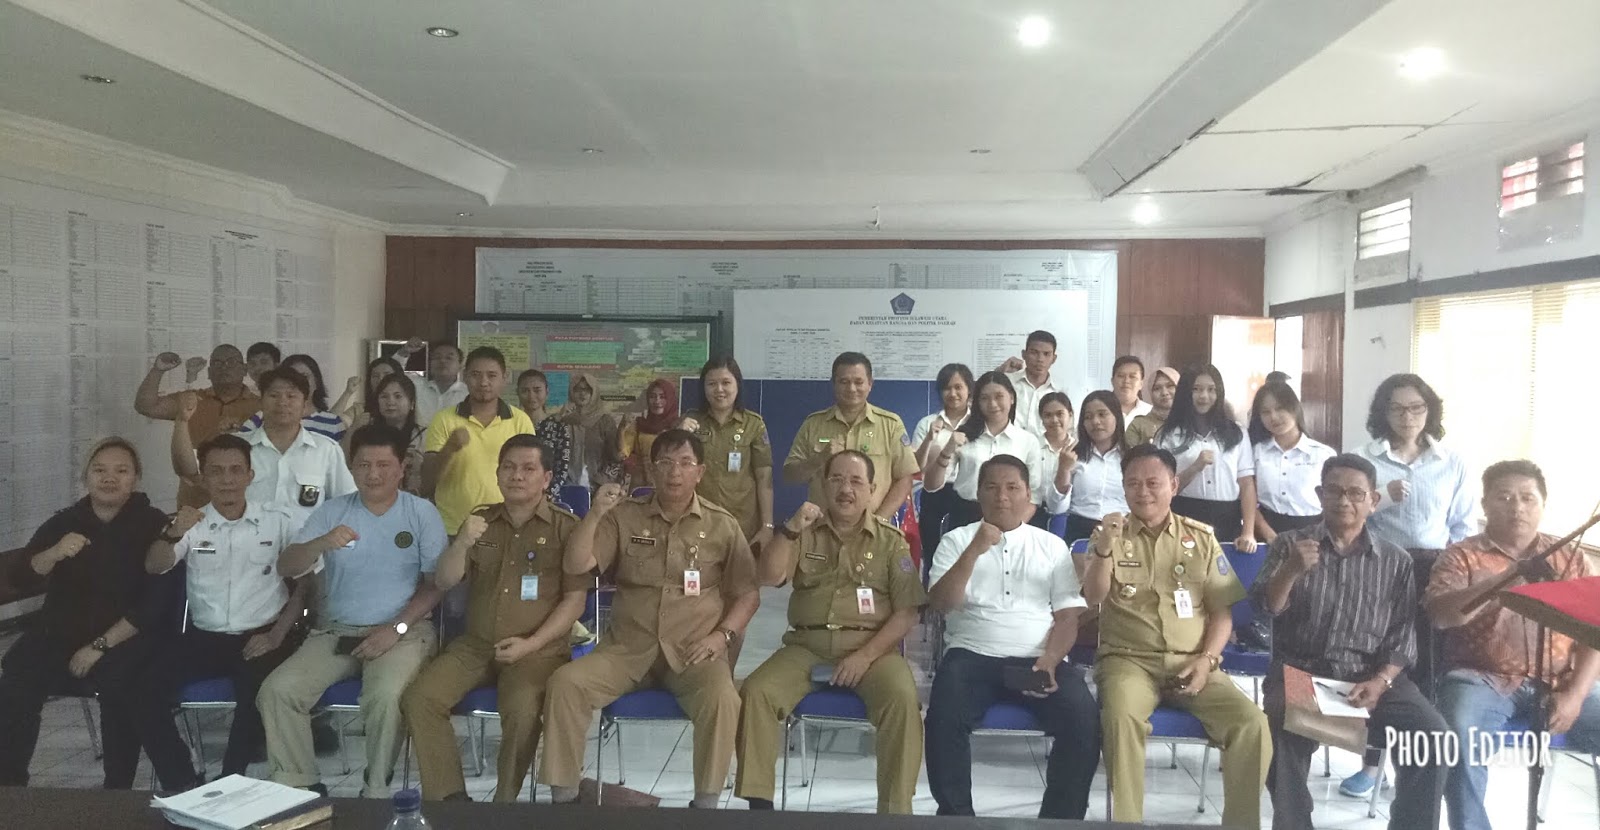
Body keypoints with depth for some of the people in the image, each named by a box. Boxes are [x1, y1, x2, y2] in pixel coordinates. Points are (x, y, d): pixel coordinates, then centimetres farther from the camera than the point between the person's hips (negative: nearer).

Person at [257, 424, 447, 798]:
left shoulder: (422, 514, 0)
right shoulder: (332, 511, 7)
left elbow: (435, 584, -1)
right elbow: (286, 567, -2)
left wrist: (396, 628, -14)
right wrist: (321, 543, -24)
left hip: (402, 631, -3)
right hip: (336, 630, 4)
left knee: (385, 695, -32)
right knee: (277, 690, -18)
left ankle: (377, 790, -11)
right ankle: (298, 785, -1)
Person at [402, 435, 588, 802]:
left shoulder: (566, 527, -1)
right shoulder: (480, 521, 13)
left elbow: (574, 601, -4)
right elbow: (444, 583, 7)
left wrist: (530, 644, -15)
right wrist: (461, 544, -12)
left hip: (537, 648, -4)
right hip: (475, 644, 5)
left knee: (522, 709, -32)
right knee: (419, 699, -17)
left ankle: (506, 801, -11)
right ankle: (449, 797, -5)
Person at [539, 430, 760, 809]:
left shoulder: (723, 525, 3)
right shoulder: (625, 516, 5)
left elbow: (748, 593, 7)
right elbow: (576, 566, -3)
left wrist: (723, 634, -9)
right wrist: (595, 514, -16)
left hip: (693, 650, -1)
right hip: (628, 647, 2)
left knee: (722, 699, -32)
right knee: (565, 682, -21)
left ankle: (706, 800, -13)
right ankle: (564, 795, -7)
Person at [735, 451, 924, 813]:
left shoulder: (891, 540, 5)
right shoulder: (805, 533, 12)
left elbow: (907, 612, -1)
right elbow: (769, 578, -3)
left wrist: (866, 655, -13)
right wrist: (791, 530, -15)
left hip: (872, 648, -2)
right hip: (807, 646, 2)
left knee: (902, 700, -30)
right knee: (755, 692, -22)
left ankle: (895, 809, -18)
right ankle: (758, 801, -11)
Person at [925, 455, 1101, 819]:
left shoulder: (1053, 546, 15)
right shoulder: (956, 540, 12)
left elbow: (1068, 616, 9)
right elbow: (940, 604, -2)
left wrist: (1050, 659, -11)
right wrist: (974, 551, -13)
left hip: (1039, 659, 1)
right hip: (972, 655, -1)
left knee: (1084, 719, -25)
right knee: (944, 718, -30)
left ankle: (1061, 819, -8)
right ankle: (956, 817, -11)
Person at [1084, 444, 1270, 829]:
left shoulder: (1201, 538, 10)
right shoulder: (1110, 534, 5)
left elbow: (1222, 612, 9)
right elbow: (1093, 597, -9)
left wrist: (1206, 659, -8)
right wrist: (1105, 549, -27)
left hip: (1191, 662, 2)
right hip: (1129, 659, -2)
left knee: (1251, 722, -23)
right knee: (1121, 715, -34)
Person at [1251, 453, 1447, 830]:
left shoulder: (1397, 560, 11)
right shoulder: (1290, 544, 8)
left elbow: (1402, 636, 6)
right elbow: (1264, 607, -2)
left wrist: (1380, 681, -13)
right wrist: (1290, 572, -22)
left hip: (1372, 676, 2)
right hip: (1300, 672, -1)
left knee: (1431, 736, -24)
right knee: (1283, 736, -32)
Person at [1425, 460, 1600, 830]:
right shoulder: (1462, 555, 4)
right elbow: (1440, 615, -12)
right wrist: (1503, 581, -25)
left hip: (1557, 684, 3)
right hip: (1482, 680, -3)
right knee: (1461, 735, -33)